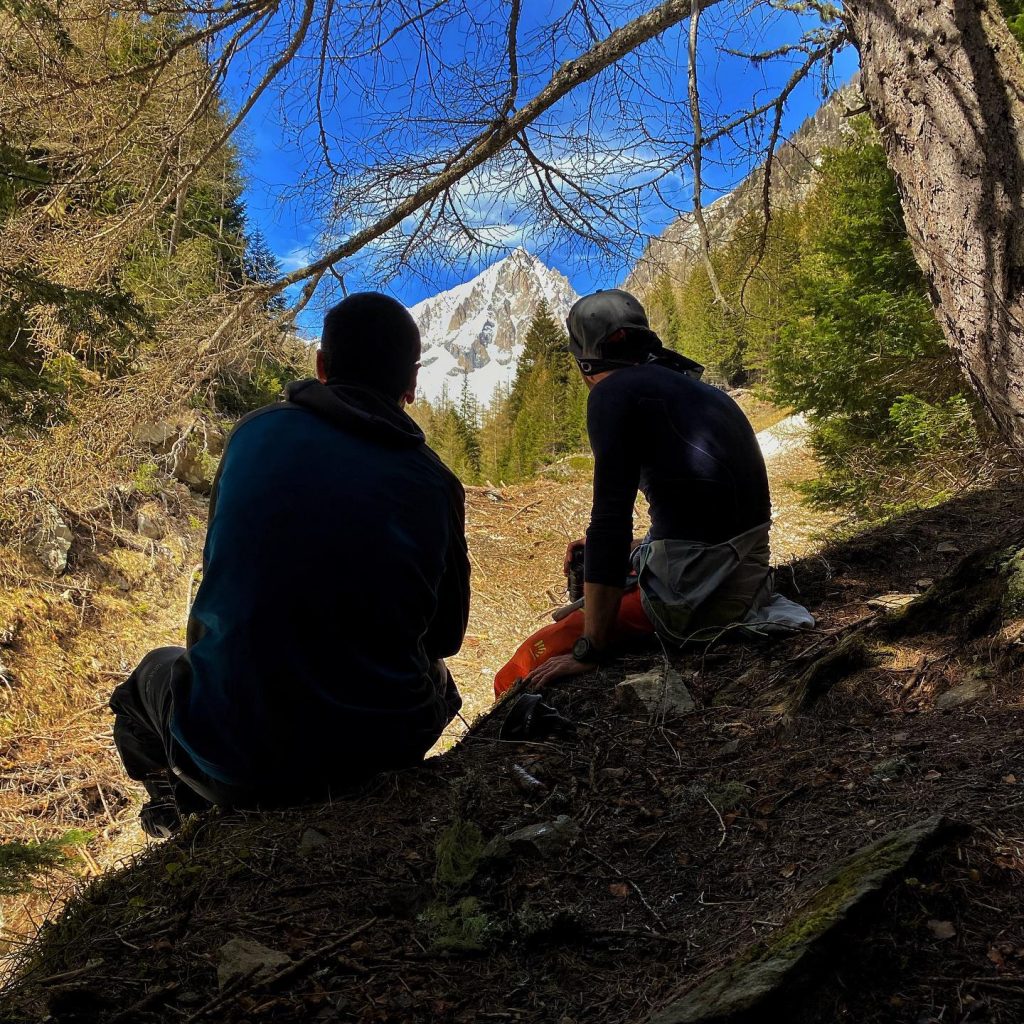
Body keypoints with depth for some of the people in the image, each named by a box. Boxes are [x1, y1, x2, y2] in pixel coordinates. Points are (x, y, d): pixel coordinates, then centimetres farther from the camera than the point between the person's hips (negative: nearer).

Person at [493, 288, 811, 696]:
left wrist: (589, 650, -12)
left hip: (690, 586, -9)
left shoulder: (613, 392, -9)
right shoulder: (699, 389, 16)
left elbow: (610, 520, -16)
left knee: (520, 675, -9)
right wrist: (626, 549, 25)